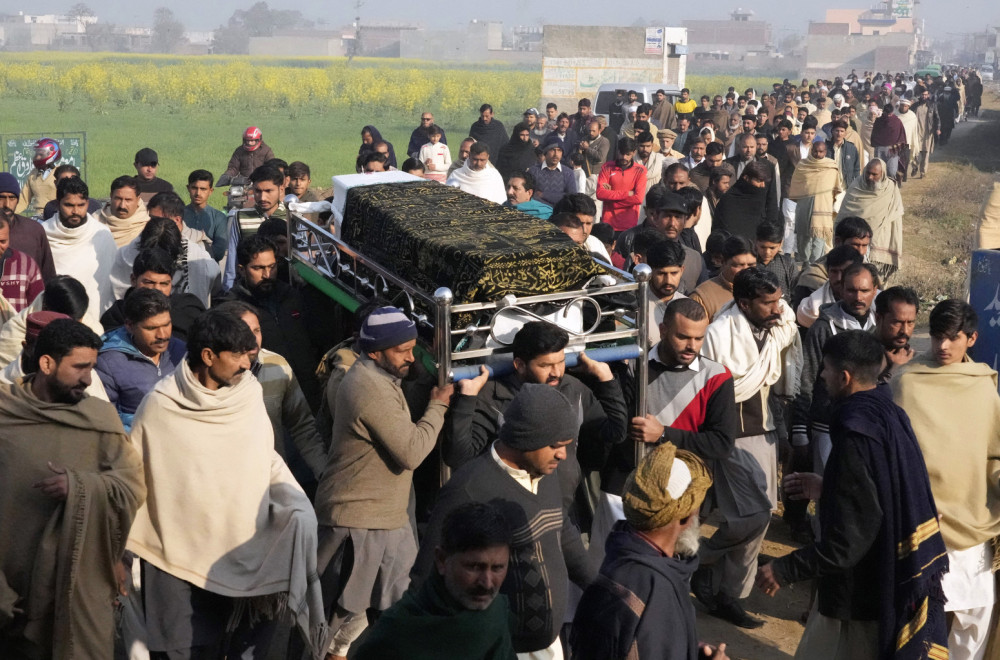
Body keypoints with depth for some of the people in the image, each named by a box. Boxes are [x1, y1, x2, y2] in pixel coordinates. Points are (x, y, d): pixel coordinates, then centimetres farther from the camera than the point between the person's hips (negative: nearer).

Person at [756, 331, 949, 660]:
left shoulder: (856, 437, -26)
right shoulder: (890, 415, 1)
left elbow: (848, 542, -27)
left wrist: (784, 570, -19)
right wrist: (823, 488, 26)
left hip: (861, 593, -9)